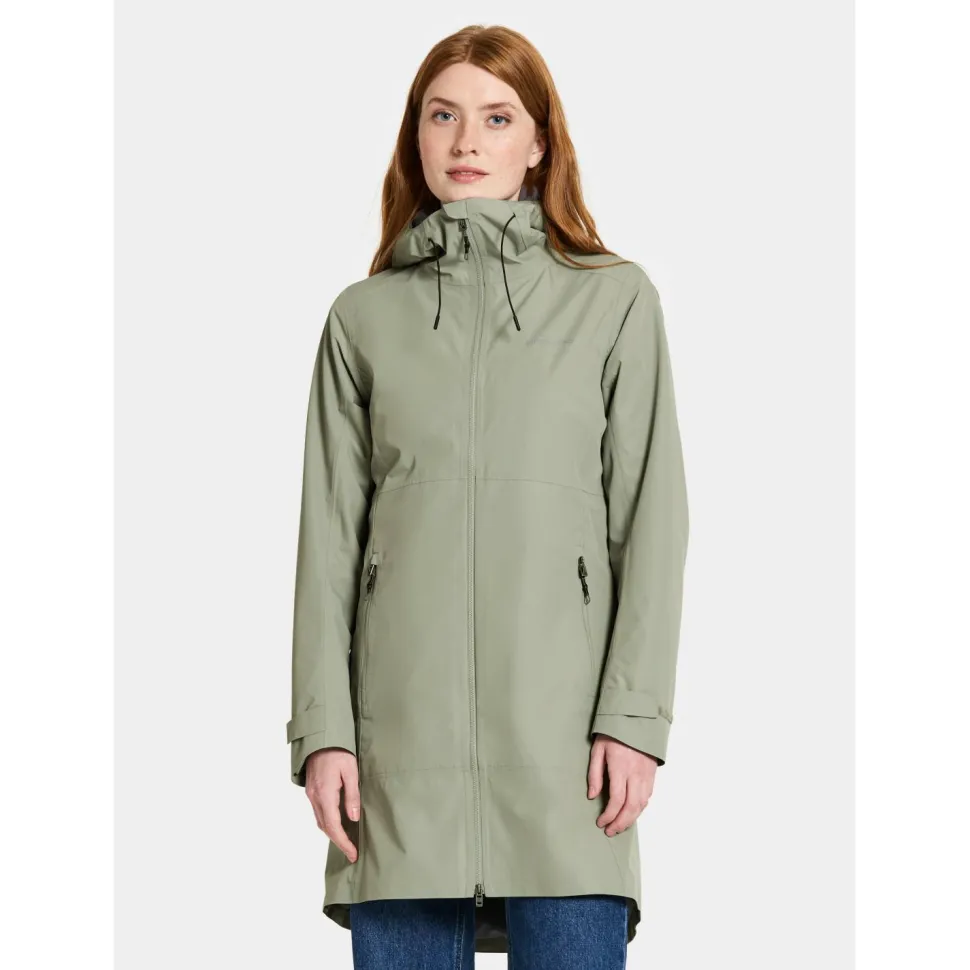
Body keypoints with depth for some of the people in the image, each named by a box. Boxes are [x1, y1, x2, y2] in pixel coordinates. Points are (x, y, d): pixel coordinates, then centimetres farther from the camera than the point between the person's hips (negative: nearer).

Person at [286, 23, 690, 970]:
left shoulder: (616, 300, 9)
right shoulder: (363, 316, 13)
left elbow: (650, 521, 4)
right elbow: (329, 538, 9)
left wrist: (633, 715, -5)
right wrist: (322, 730, 0)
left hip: (561, 730, -1)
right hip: (403, 727, 2)